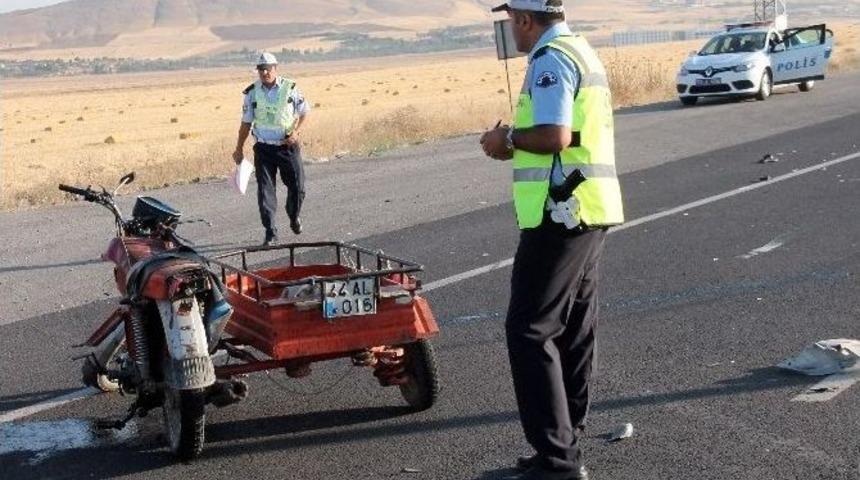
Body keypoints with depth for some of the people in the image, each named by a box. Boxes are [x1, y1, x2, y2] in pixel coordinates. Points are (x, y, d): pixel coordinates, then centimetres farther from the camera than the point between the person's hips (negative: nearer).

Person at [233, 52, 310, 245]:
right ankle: (270, 233, 1)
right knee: (265, 191, -4)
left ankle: (294, 217, 33)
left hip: (288, 146, 0)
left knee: (297, 186, 4)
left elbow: (304, 112, 6)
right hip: (263, 148, 0)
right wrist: (239, 149, 8)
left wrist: (295, 132, -10)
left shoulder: (290, 88, -4)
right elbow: (246, 123, 7)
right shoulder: (252, 93, -1)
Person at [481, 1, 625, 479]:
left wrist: (508, 138, -8)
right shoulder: (581, 51, 19)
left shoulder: (551, 58, -13)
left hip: (562, 212, -10)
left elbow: (554, 136, -24)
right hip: (590, 208, 10)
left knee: (530, 331, -7)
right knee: (574, 331, 14)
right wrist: (516, 140, 11)